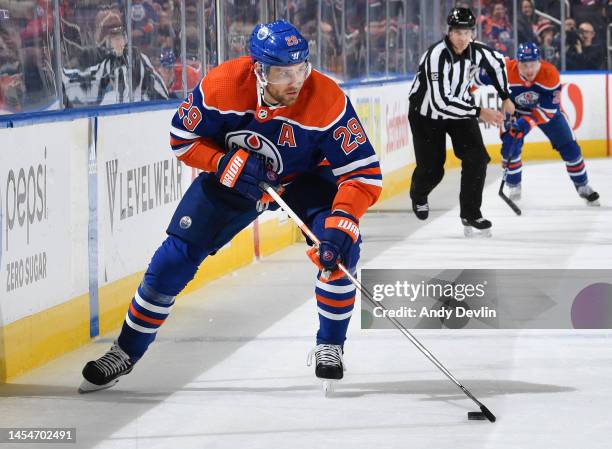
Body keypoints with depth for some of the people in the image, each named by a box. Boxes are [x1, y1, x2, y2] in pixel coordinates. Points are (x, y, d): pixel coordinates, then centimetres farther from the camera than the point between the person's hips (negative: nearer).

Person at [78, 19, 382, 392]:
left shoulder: (327, 100, -34)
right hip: (233, 176, 1)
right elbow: (183, 138, -13)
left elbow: (364, 173, -32)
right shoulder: (222, 85, -30)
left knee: (339, 247, -26)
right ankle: (127, 351, 14)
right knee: (176, 256, -4)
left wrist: (342, 223, -47)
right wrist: (227, 164, -30)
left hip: (305, 179, -1)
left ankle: (330, 347, -3)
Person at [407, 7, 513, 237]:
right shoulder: (437, 55, -34)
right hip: (426, 114, -5)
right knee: (431, 170, 0)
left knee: (476, 157, -13)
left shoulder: (477, 51, -16)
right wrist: (478, 113, -39)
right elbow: (440, 102, -39)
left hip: (459, 108, 5)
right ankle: (418, 196, 37)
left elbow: (497, 63, 10)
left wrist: (505, 98, 11)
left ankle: (470, 214, -2)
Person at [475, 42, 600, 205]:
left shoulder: (550, 74, -34)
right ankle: (513, 186, 7)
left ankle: (583, 186, 18)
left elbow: (548, 110, -31)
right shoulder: (507, 70, -34)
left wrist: (527, 123, -41)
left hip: (547, 108, 0)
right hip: (515, 110, 0)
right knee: (510, 145, -16)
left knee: (569, 147, -1)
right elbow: (482, 76, -16)